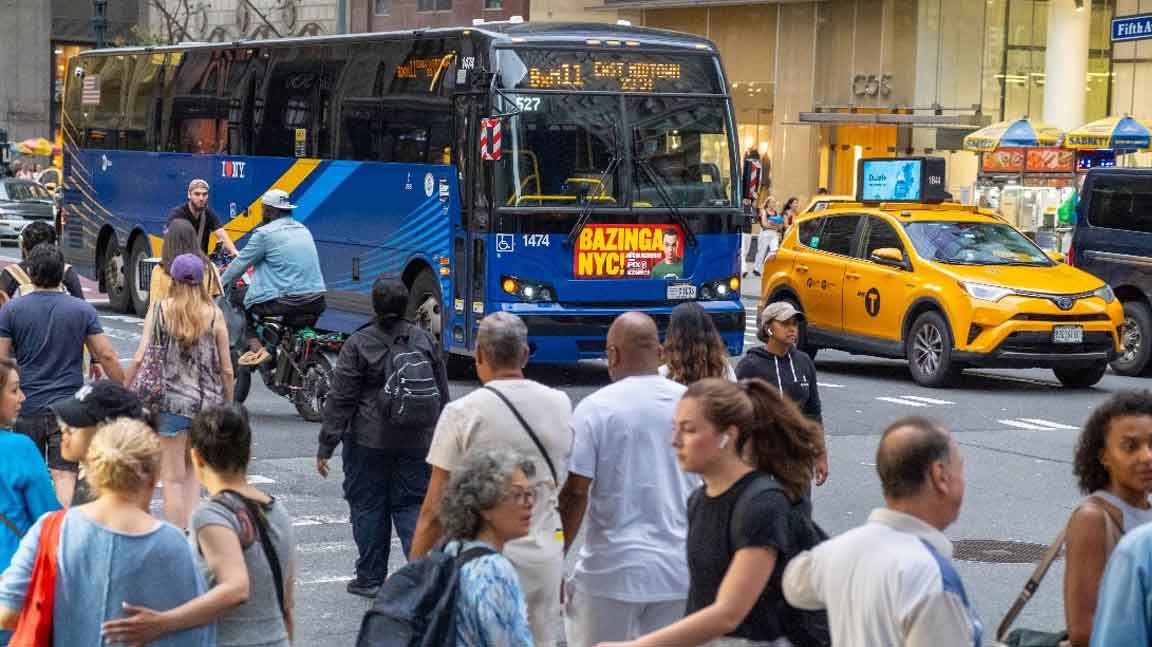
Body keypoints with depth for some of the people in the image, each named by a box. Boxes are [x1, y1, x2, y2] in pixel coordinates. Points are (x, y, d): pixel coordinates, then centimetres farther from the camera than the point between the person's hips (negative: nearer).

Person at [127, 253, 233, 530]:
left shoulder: (159, 309, -4)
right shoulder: (214, 314, -1)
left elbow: (140, 359, -9)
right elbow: (226, 369, 2)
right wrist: (229, 405, 14)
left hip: (170, 401, -2)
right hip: (206, 402, 2)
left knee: (173, 477, 6)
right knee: (192, 470, 21)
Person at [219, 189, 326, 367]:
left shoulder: (265, 233, -5)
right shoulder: (304, 230, 16)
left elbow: (241, 263, 3)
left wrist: (220, 284, 19)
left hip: (286, 304, -6)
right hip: (317, 304, 6)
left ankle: (255, 346, -4)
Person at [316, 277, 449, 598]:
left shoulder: (358, 344, -9)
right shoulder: (425, 340, 3)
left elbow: (340, 399, -9)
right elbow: (442, 394, 10)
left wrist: (326, 447, -5)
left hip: (369, 441, -3)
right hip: (416, 441, 3)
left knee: (369, 506, 8)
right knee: (411, 505, 9)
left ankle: (370, 578, 15)